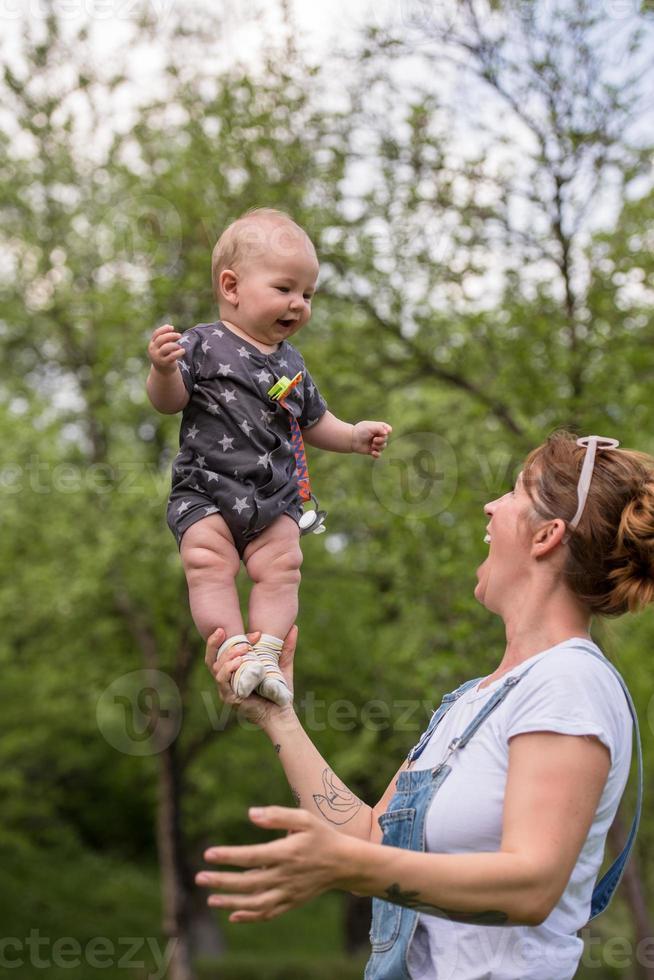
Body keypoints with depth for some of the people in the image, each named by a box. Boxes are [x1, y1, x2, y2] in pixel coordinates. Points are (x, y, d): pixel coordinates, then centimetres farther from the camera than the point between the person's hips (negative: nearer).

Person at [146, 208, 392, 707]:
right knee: (209, 562, -19)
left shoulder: (290, 362, 14)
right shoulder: (204, 345, -3)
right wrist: (164, 369, -28)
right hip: (205, 490, -4)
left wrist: (353, 436, 12)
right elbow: (169, 400, -8)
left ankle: (267, 653, -9)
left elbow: (311, 420, 25)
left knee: (280, 568, -11)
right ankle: (234, 646, -16)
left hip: (275, 496, 4)